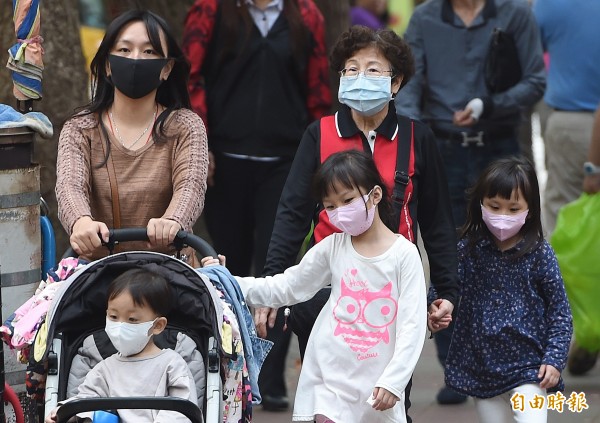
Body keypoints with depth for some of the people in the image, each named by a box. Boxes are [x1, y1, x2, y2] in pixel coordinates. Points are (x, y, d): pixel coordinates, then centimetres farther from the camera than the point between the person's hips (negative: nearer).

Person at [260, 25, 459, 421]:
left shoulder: (417, 139, 2)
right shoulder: (320, 135, 1)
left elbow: (437, 222, 8)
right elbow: (292, 215, -1)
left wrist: (448, 290, 4)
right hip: (326, 283, 0)